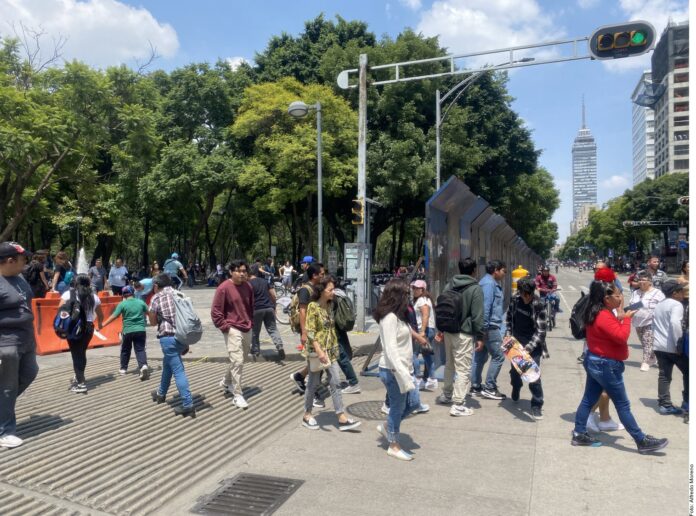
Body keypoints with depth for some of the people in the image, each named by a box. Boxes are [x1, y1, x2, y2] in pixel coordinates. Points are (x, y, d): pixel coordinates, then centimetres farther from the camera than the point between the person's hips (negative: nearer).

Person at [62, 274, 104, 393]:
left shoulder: (68, 294, 0)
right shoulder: (94, 296, 8)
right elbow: (100, 316, 16)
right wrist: (99, 323, 34)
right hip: (88, 327, 3)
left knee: (76, 353, 0)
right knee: (82, 353, 20)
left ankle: (81, 383, -4)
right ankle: (78, 377, 33)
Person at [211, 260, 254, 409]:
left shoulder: (248, 286, 5)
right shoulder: (224, 288, -13)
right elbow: (215, 312, -9)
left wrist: (251, 322, 14)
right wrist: (225, 327, -12)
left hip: (247, 329, 7)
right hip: (233, 330, -7)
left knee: (242, 360, 17)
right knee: (237, 362, -10)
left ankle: (226, 382, 40)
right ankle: (237, 395, 0)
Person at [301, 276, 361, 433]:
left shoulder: (329, 306, 7)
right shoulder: (313, 306, -14)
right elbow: (310, 331, -18)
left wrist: (335, 347, 14)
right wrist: (319, 351, -24)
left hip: (331, 350, 7)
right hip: (316, 350, -6)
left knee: (335, 383, 4)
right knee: (313, 383, 6)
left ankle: (342, 418, 7)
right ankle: (307, 415, 24)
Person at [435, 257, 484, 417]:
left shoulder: (449, 285, 8)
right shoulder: (475, 289, -9)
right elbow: (477, 316, -12)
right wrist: (480, 336, -6)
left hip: (448, 331, 7)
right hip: (464, 334, -7)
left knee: (449, 365, 21)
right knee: (463, 369, -3)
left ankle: (446, 395, 36)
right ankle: (458, 405, -3)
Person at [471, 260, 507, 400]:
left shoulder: (492, 283, 17)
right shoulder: (489, 283, -16)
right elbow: (486, 307, -22)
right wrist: (485, 328, -23)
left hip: (487, 326, 10)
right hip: (490, 327, -10)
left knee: (480, 356, 13)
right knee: (498, 356, -4)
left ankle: (476, 386, 20)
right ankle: (489, 388, 2)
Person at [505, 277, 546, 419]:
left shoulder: (539, 305, -20)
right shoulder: (514, 299, -7)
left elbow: (541, 331, -19)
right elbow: (509, 318, 10)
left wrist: (529, 347, -28)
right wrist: (508, 335, 1)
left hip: (533, 344, -4)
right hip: (516, 342, 4)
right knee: (514, 370, 18)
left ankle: (537, 405, 5)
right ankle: (515, 393, 46)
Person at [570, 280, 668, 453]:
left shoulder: (597, 313, 8)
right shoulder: (604, 317, -24)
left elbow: (612, 330, 14)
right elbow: (622, 336, -26)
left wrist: (620, 318, -1)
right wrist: (626, 318, -15)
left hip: (594, 362, 10)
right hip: (606, 365, -10)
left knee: (589, 399, 14)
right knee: (623, 405, 2)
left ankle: (579, 434, 20)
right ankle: (642, 441, 14)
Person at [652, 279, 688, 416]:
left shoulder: (659, 305, 16)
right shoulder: (676, 305, -12)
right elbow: (675, 322, -28)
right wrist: (679, 343, -23)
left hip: (658, 346, 7)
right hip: (672, 347, -7)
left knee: (664, 376, 8)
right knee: (687, 373, 10)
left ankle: (665, 405, 9)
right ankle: (687, 402, 14)